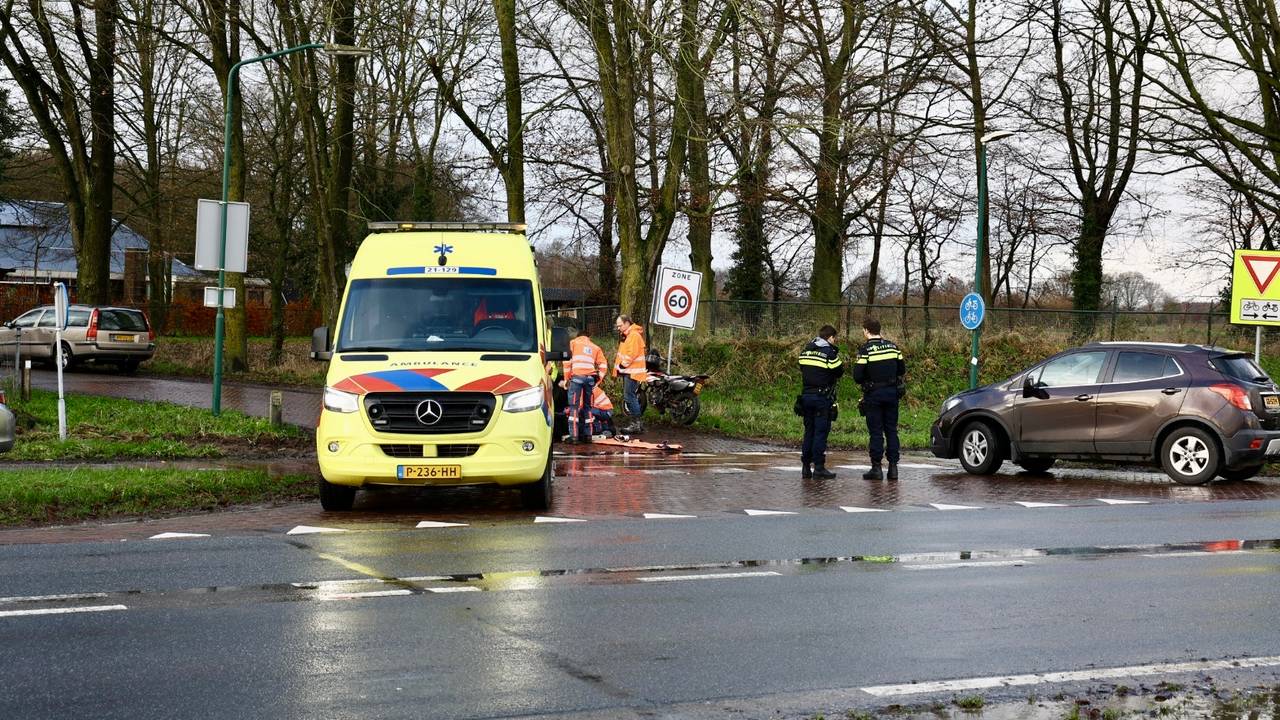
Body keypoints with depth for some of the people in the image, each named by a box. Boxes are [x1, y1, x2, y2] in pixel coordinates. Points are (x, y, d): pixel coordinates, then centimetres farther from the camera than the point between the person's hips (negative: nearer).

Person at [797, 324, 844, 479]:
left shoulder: (805, 351, 9)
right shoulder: (830, 352, -10)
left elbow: (802, 369, 13)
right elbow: (839, 372, -5)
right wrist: (841, 364, 14)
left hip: (806, 395, 6)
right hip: (823, 397, -6)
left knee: (809, 431, 12)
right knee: (821, 432, -3)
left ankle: (806, 467, 12)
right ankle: (819, 467, -5)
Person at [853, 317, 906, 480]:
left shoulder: (865, 350, -11)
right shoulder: (892, 347, 6)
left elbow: (857, 376, -14)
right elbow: (902, 370, 11)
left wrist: (863, 383, 6)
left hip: (874, 394, -4)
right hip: (892, 393, 4)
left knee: (876, 431, 0)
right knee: (891, 430, 9)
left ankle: (876, 468, 0)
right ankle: (893, 466, 7)